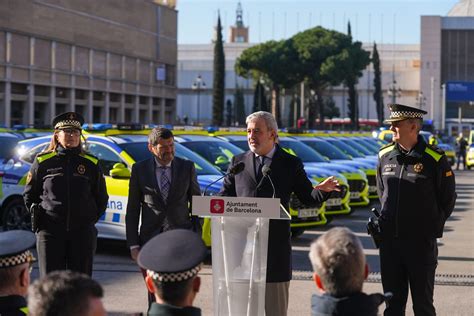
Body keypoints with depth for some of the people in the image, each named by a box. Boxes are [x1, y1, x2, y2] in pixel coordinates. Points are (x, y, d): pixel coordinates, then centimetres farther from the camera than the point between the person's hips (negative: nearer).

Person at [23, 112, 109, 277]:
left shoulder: (91, 164, 8)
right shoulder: (43, 161, 4)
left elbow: (102, 198, 15)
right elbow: (29, 194, 12)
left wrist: (91, 219, 6)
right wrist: (38, 215, 2)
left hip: (83, 232, 1)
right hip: (50, 231, -1)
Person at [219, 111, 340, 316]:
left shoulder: (290, 164, 6)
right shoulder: (238, 162, 12)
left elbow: (308, 198, 6)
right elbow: (225, 196, 10)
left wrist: (322, 191, -15)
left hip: (275, 243, -2)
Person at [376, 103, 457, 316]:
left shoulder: (435, 159, -9)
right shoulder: (385, 155, 4)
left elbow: (447, 199, 0)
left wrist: (432, 228, 2)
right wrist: (386, 220, 12)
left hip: (422, 242, -4)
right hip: (389, 241, 4)